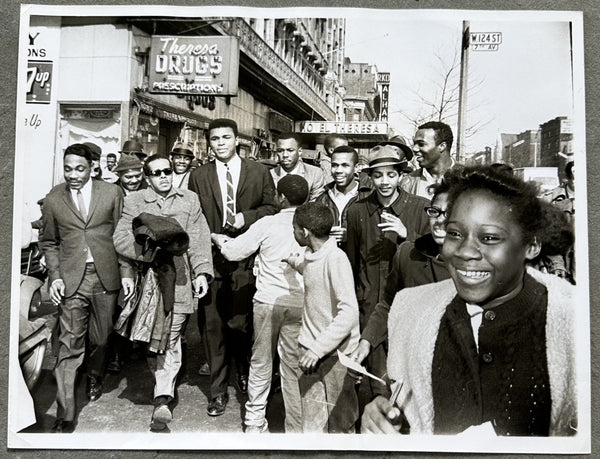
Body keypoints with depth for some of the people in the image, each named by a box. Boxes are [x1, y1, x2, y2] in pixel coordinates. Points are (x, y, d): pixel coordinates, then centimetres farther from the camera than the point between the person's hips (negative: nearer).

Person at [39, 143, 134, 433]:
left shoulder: (111, 193, 2)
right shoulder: (53, 200, 4)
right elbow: (49, 243, 11)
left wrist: (126, 272, -1)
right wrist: (55, 276, -1)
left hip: (106, 277, 1)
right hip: (71, 280, 0)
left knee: (99, 338, 15)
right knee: (69, 346, -2)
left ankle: (94, 377, 46)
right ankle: (65, 415, 6)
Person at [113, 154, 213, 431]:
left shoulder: (190, 200, 13)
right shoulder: (133, 202, 11)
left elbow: (198, 240, 6)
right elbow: (120, 239, 1)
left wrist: (201, 272, -5)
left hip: (179, 280, -1)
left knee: (170, 339, -4)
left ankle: (162, 399, -2)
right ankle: (164, 391, 25)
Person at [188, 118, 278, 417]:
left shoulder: (259, 172, 7)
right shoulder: (198, 176, 10)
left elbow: (272, 208, 9)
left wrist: (247, 217, -9)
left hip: (245, 259, -1)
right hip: (211, 258, 2)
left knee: (240, 322, 0)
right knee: (212, 325, 5)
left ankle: (244, 370, 32)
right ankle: (218, 390, 21)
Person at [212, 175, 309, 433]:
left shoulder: (267, 224, -6)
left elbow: (233, 252, 1)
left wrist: (219, 239, 20)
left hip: (268, 300, 0)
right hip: (300, 304, 1)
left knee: (261, 362, 15)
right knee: (294, 366, 10)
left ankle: (255, 421, 27)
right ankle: (296, 427, 19)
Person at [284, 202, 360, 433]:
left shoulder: (336, 259, -20)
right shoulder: (310, 255, 4)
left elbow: (349, 312, -25)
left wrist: (319, 348, -26)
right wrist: (297, 262, 12)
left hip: (334, 353, -7)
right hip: (311, 352, 7)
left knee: (339, 422, 11)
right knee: (312, 422, 14)